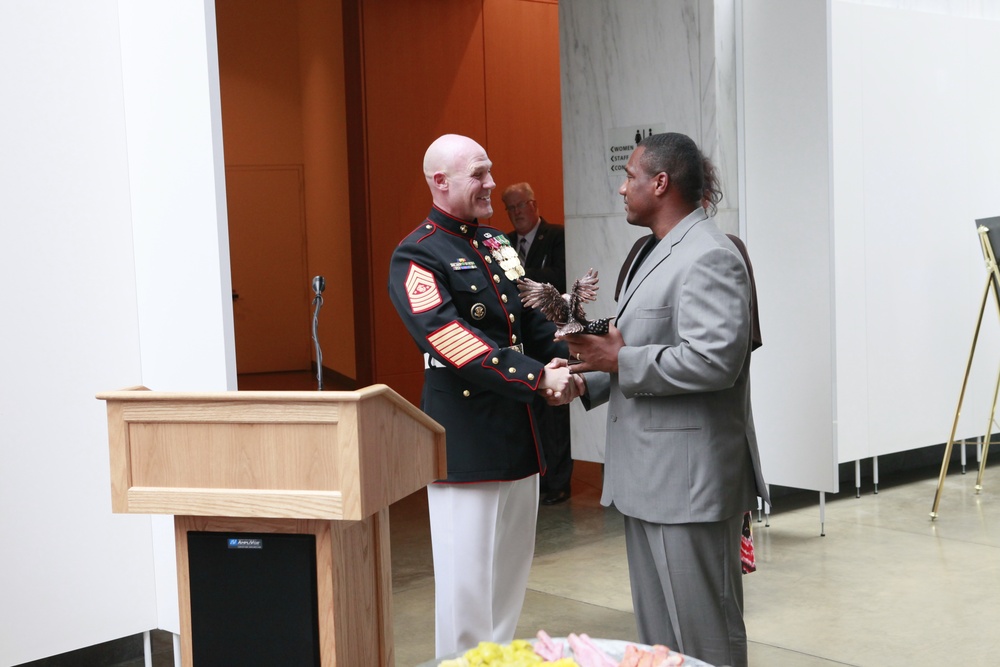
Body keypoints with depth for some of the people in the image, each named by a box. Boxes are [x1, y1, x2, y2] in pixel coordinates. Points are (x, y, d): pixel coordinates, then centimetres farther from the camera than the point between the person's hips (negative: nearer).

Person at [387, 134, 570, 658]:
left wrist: (567, 365, -5)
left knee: (511, 574, 17)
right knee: (467, 579, -1)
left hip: (519, 434, 8)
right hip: (465, 438, -8)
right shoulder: (416, 257, -10)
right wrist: (537, 378, -27)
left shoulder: (498, 244, 14)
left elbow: (533, 322, 14)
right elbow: (453, 344, -23)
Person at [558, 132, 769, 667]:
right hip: (648, 476, 10)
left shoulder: (709, 257, -16)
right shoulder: (653, 252, 17)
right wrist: (588, 383, 6)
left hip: (689, 478, -10)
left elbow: (714, 360, -27)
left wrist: (620, 360, -18)